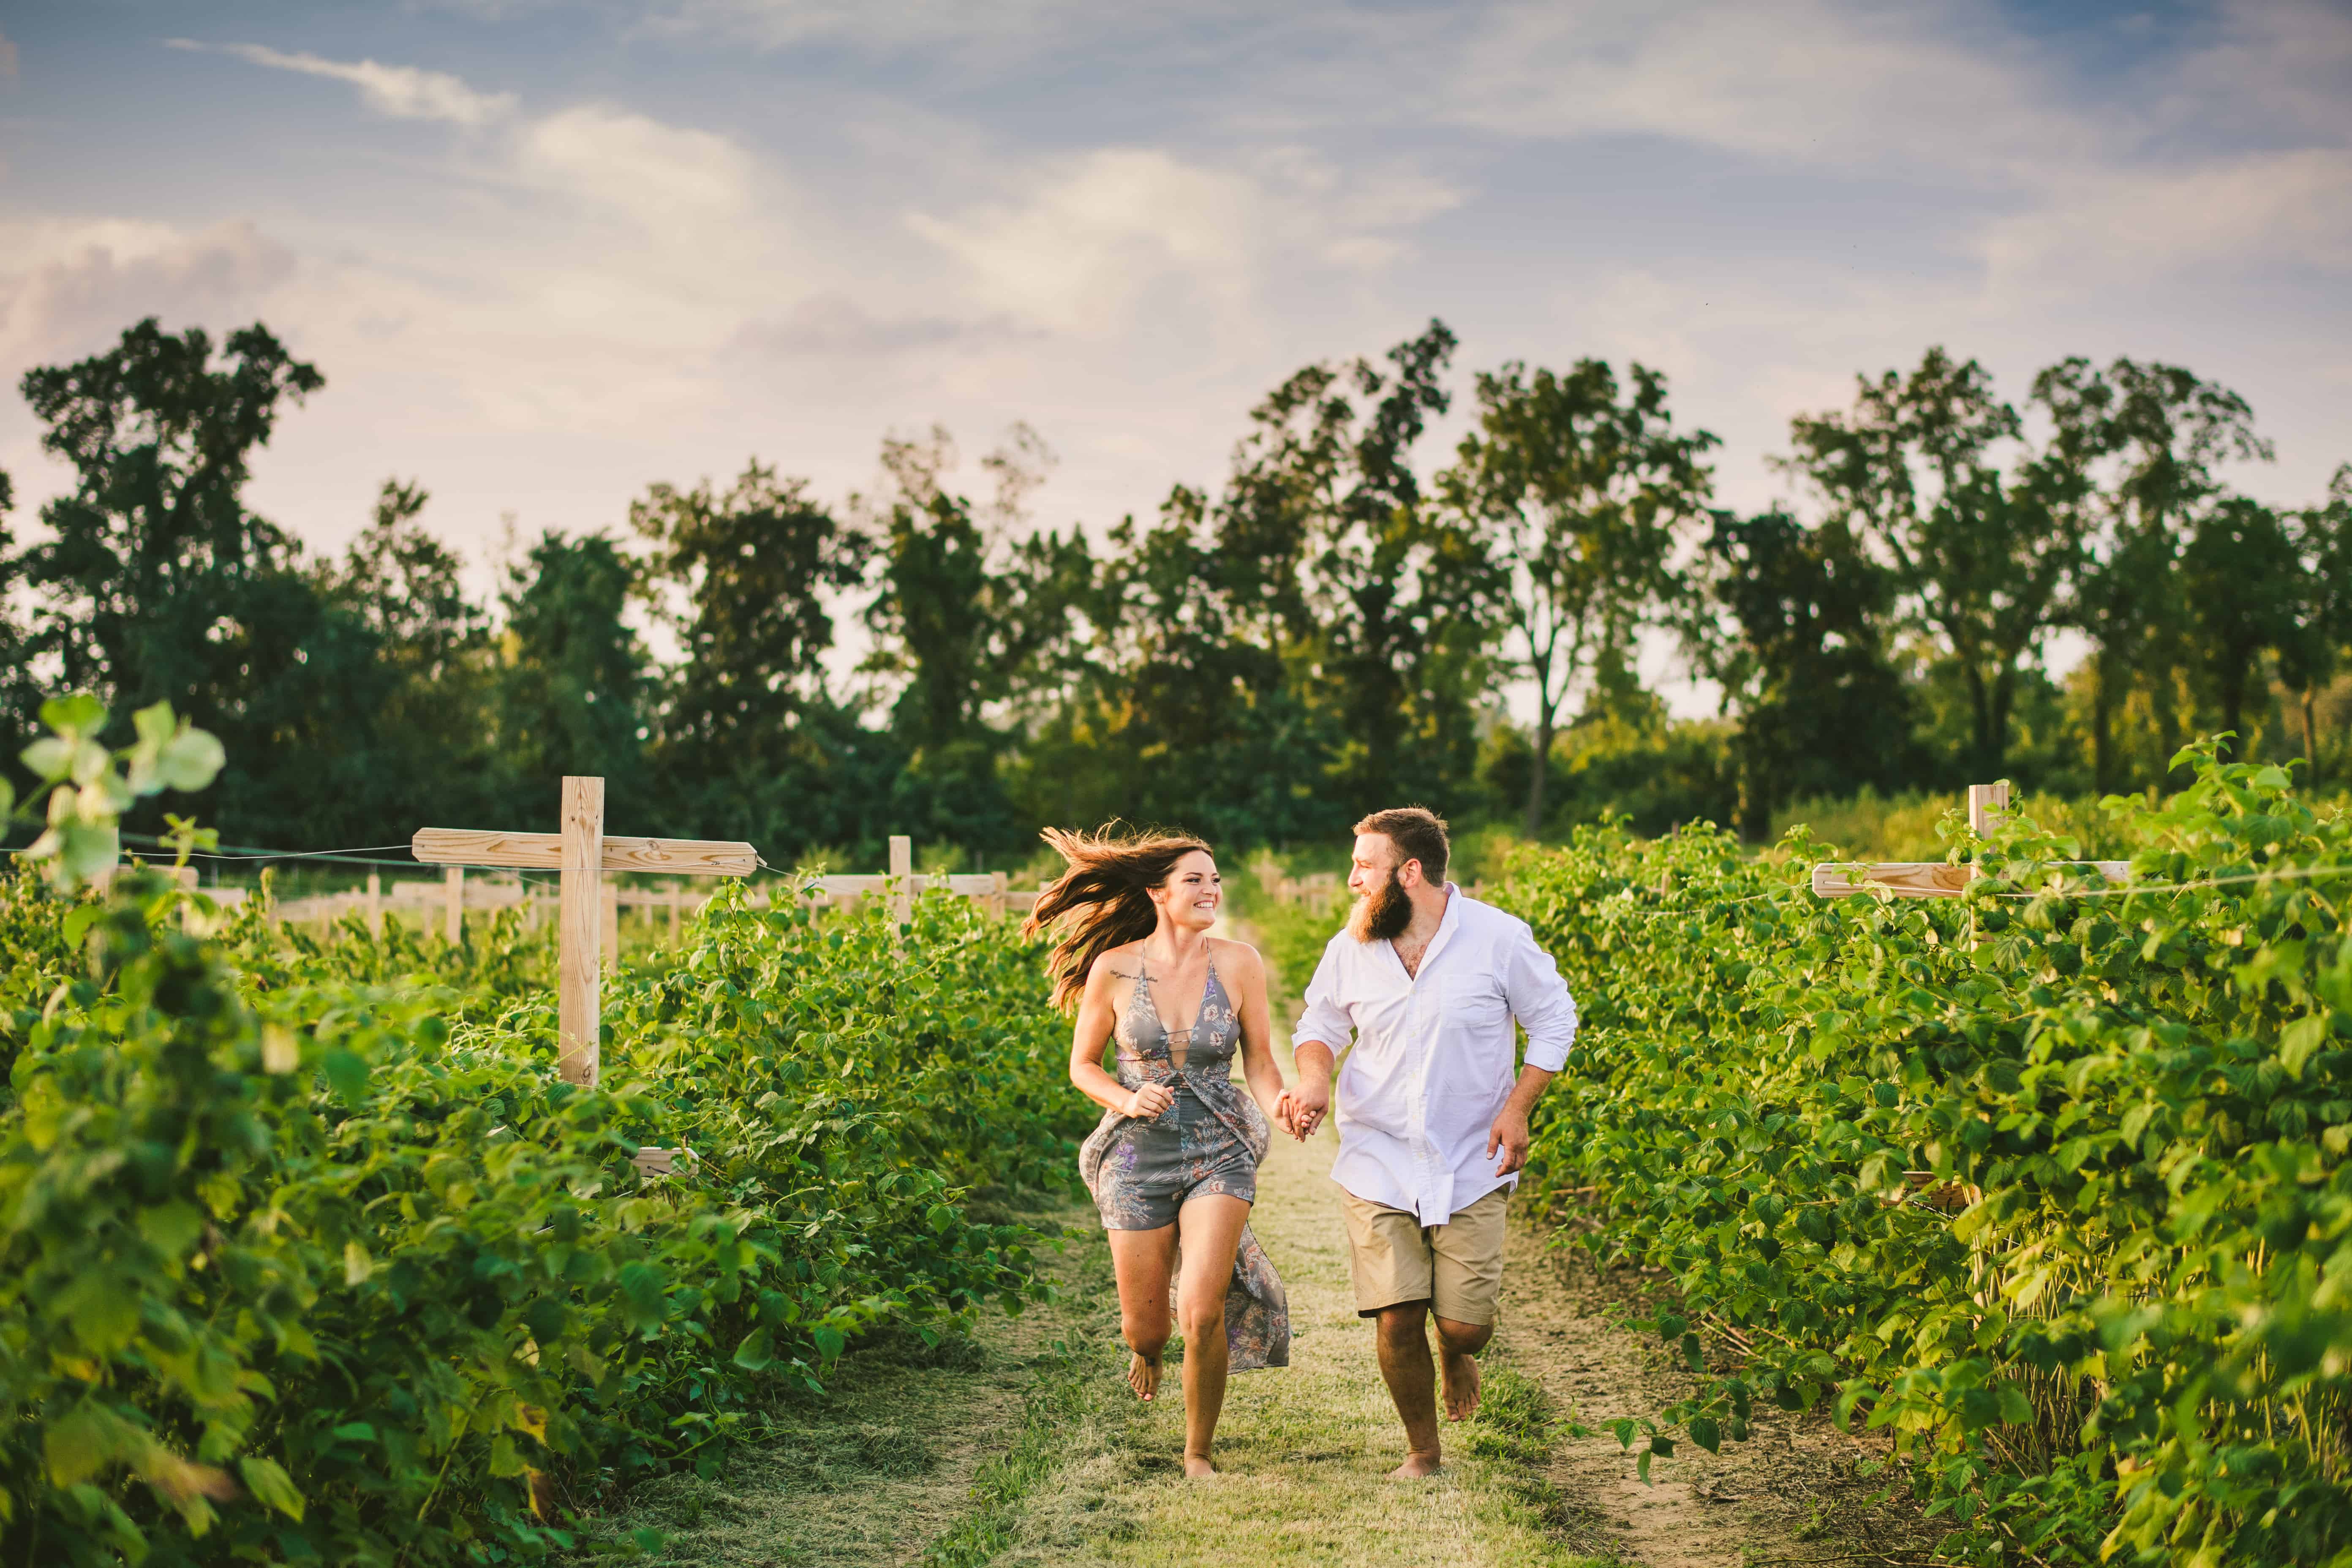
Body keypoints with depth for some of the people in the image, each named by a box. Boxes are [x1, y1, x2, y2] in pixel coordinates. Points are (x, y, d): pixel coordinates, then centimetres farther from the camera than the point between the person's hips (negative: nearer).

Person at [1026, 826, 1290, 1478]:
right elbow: (1082, 1064, 5)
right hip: (1139, 1155, 0)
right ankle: (1148, 1347, 47)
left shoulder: (1238, 963, -4)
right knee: (1144, 1326, 6)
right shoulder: (1113, 969, -6)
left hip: (1220, 1154, 0)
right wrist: (1128, 1100, -14)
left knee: (1202, 1313, -18)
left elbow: (1260, 1063, 3)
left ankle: (1199, 1453, 7)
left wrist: (1284, 1105, -18)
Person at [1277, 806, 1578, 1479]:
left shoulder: (1499, 938, -7)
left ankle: (1455, 1356, 35)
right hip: (1379, 1166, 1)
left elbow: (1554, 1020, 5)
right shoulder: (1351, 948, 0)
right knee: (1398, 1321, -6)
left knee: (1467, 1325, -5)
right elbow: (1320, 1024, 16)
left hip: (1472, 1168, -1)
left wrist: (1517, 1108, -6)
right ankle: (1422, 1452, 18)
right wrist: (1312, 1082, -6)